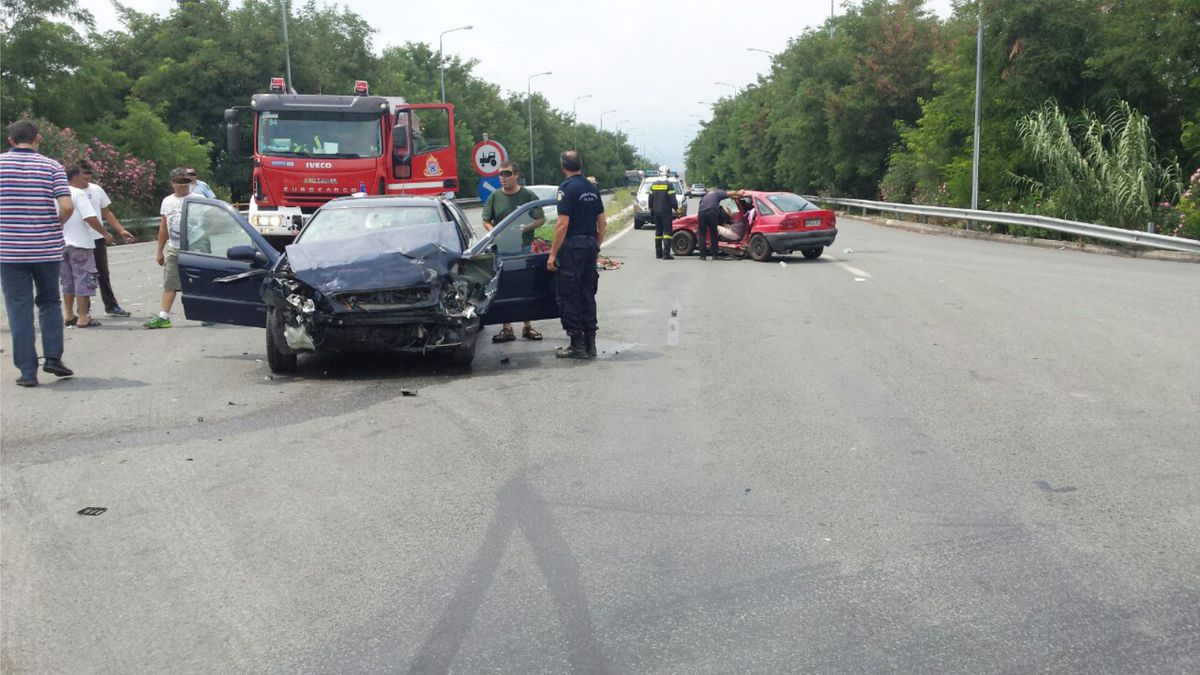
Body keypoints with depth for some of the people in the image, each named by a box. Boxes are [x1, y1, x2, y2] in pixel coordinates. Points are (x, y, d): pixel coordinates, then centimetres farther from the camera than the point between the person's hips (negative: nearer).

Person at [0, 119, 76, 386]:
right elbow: (67, 206, -13)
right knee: (49, 302, 18)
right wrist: (56, 225, 6)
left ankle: (27, 371, 5)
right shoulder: (52, 166, -2)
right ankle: (53, 357, 10)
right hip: (47, 249, 0)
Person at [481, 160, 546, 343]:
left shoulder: (528, 195, 2)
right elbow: (486, 221, 10)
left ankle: (527, 326, 14)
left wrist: (526, 228, -15)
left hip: (524, 247, -1)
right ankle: (506, 328, 7)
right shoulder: (494, 197, 6)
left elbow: (541, 219, 3)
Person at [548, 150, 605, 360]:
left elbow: (563, 224, -17)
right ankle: (590, 344, 15)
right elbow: (602, 223, 14)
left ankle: (577, 345, 0)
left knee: (569, 297, 0)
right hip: (590, 244, 7)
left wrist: (553, 254, -14)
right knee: (587, 295, 12)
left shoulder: (567, 187, -11)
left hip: (572, 246, -7)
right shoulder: (592, 188, 11)